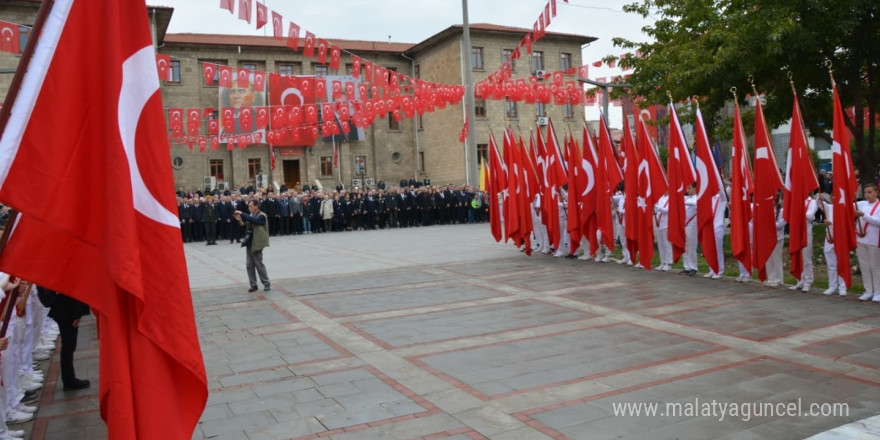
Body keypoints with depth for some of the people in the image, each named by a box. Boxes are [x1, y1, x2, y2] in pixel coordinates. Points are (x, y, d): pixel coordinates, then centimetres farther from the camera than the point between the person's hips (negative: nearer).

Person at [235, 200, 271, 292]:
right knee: (250, 265, 6)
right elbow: (247, 228, 14)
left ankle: (267, 284, 6)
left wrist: (242, 214, -26)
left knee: (259, 264, -4)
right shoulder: (251, 215, 13)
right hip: (249, 243, 8)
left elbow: (254, 220, -29)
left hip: (256, 243, -8)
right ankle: (253, 285, 12)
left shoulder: (261, 216, -9)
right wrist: (240, 220, 0)